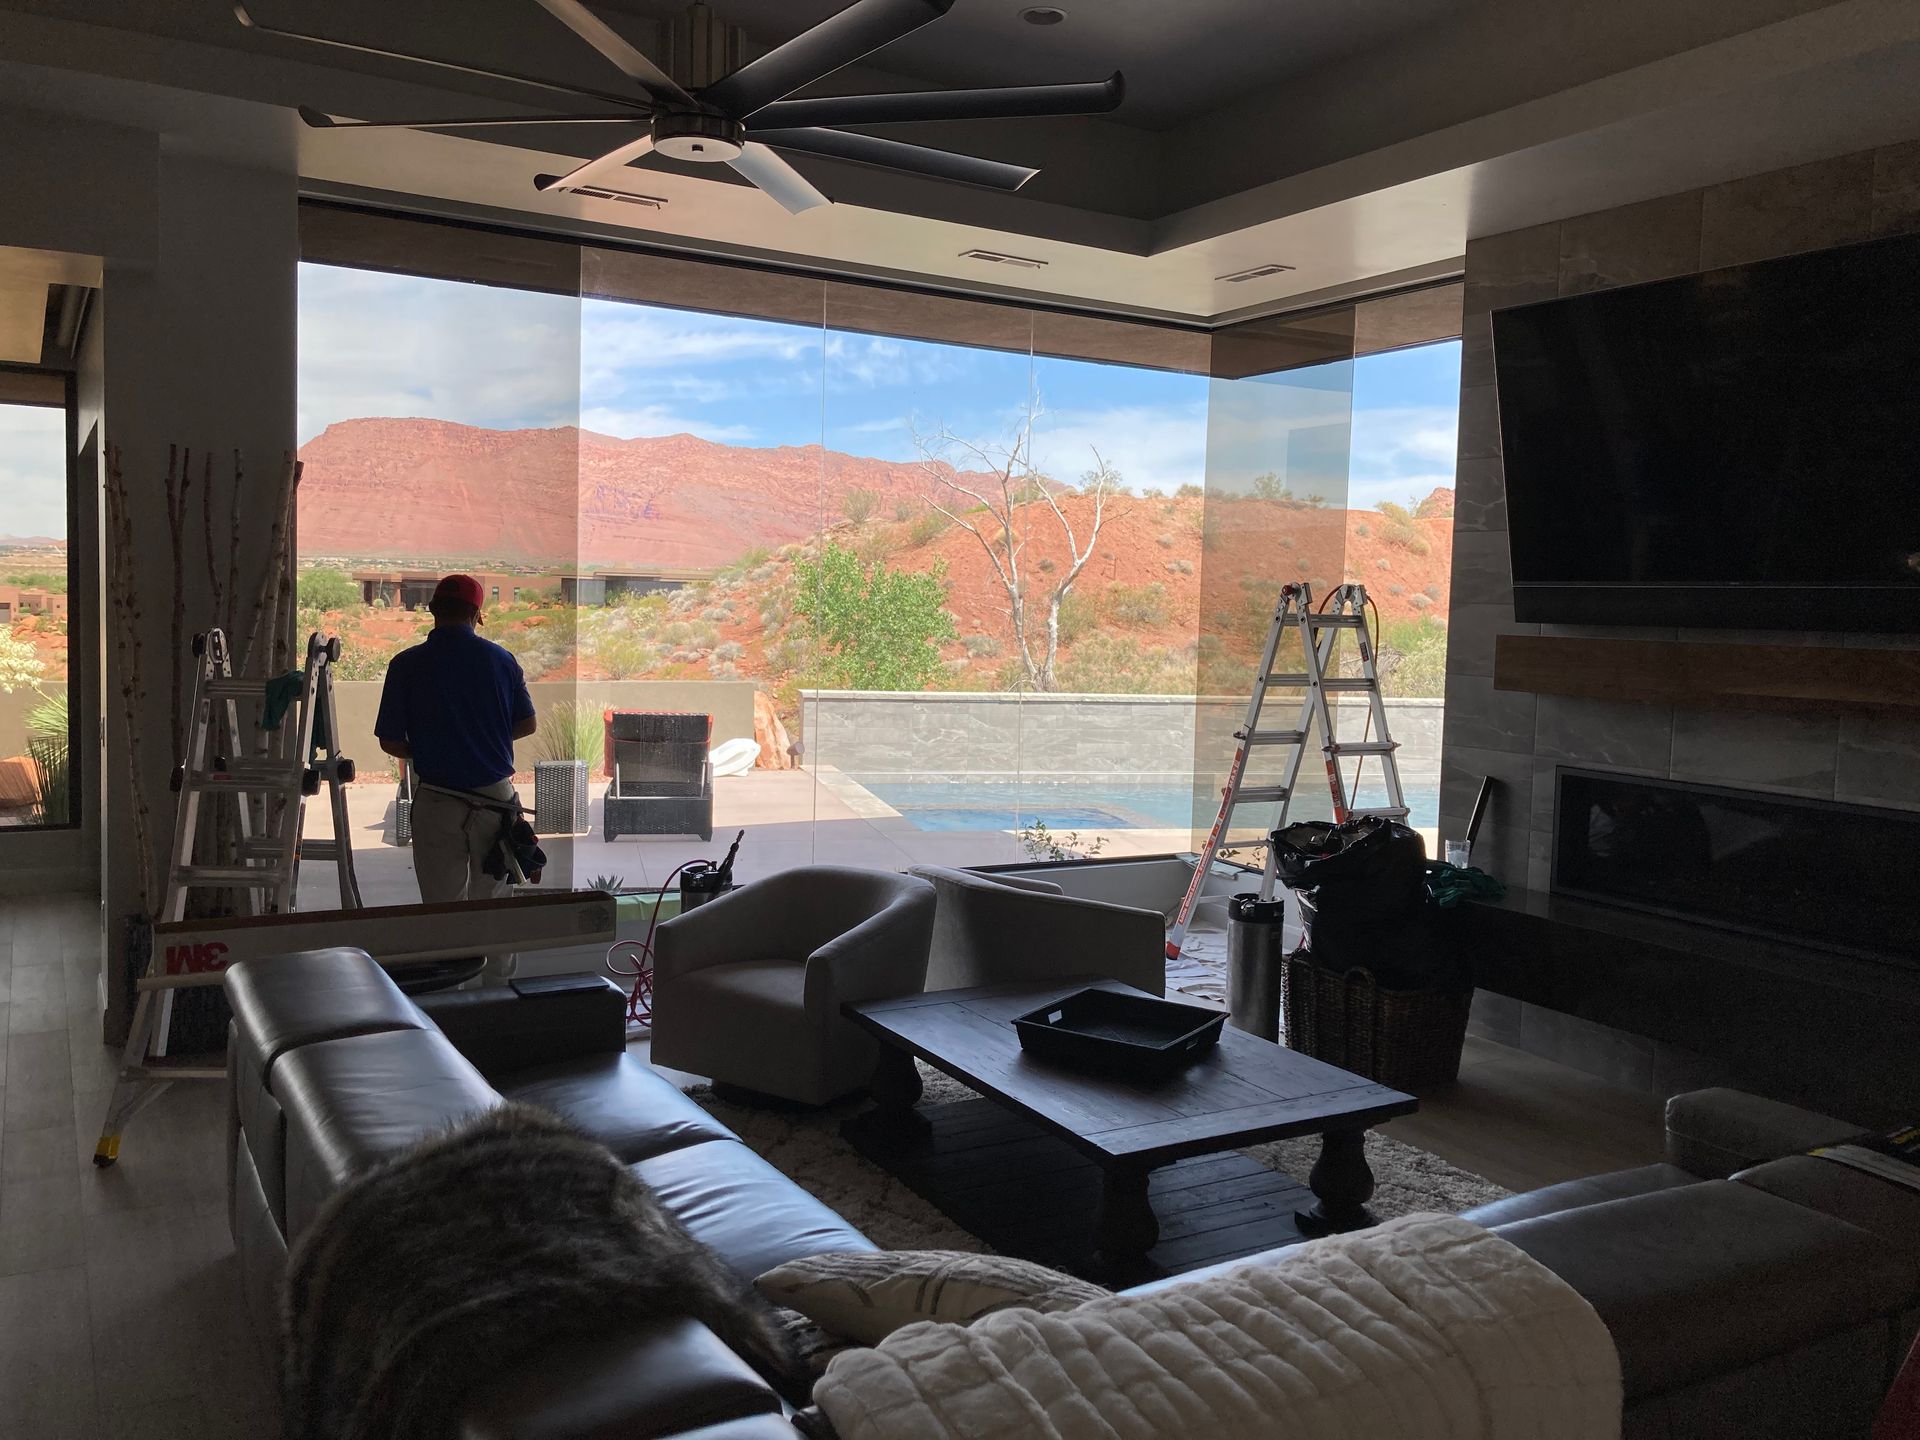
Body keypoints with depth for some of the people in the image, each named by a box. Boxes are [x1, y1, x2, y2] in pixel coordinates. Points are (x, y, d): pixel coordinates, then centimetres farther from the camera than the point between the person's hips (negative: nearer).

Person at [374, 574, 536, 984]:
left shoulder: (406, 665, -7)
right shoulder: (500, 659, -3)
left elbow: (390, 742, -4)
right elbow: (526, 725, 6)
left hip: (436, 800, -1)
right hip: (496, 797, 1)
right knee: (494, 901, 14)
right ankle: (500, 986, 21)